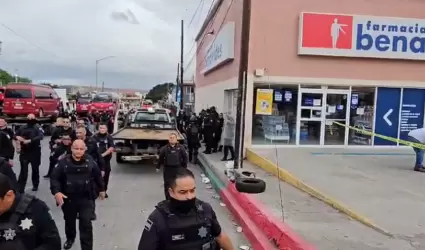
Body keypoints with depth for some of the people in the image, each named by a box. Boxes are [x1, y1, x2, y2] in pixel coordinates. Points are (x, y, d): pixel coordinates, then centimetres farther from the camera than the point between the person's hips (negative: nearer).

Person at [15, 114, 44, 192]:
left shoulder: (37, 128, -5)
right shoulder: (22, 128, 8)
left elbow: (41, 136, -22)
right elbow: (16, 135, 16)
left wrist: (30, 140, -30)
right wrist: (18, 137, -8)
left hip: (35, 152, -2)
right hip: (24, 152, 2)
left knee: (35, 169, 10)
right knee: (23, 170, 0)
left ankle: (35, 185, 26)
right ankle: (20, 187, 3)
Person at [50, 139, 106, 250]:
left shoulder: (90, 161, -7)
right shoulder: (64, 162, -9)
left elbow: (98, 176, 7)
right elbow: (54, 177, -7)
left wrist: (101, 189, 16)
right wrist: (56, 192, -22)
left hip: (86, 199, -1)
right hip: (68, 199, 1)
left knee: (86, 224, -6)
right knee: (69, 221, 22)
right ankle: (70, 238, 52)